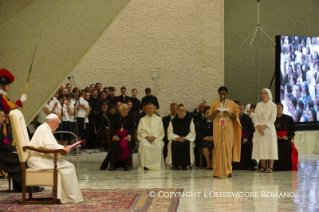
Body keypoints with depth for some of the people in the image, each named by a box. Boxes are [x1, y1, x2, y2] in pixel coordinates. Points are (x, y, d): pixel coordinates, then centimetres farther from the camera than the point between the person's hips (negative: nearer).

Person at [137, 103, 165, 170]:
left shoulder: (158, 119, 19)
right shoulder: (142, 119, 20)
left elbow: (160, 130, 7)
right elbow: (140, 130, 8)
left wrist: (154, 136, -10)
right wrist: (146, 136, -11)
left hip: (156, 137, 0)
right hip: (145, 137, 0)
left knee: (158, 145, -35)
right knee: (144, 145, -36)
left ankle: (156, 166, -32)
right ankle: (145, 166, -36)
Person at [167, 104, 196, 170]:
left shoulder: (189, 121, 13)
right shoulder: (173, 121, 14)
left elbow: (192, 133, 5)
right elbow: (170, 132, 5)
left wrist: (185, 138, -13)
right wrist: (177, 138, -13)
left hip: (187, 139, -1)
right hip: (175, 139, 1)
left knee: (187, 144, -36)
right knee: (173, 144, -34)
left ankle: (184, 164, -24)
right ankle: (175, 164, -23)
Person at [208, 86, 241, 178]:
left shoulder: (232, 104, 8)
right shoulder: (214, 103, 7)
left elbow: (235, 117, 7)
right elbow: (211, 117, 6)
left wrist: (229, 114, -14)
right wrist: (215, 113, -15)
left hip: (228, 129, 0)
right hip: (217, 129, 0)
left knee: (228, 148, -6)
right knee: (218, 148, -5)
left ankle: (228, 171, -3)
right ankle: (218, 171, -3)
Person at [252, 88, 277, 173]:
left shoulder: (272, 105, 1)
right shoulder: (258, 105, 12)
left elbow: (272, 119, -7)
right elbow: (255, 117, 6)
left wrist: (264, 126, -15)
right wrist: (258, 127, -10)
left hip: (269, 128, -4)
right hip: (259, 129, 4)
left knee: (270, 147, -6)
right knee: (261, 147, 1)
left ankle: (270, 166, -5)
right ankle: (263, 166, 4)